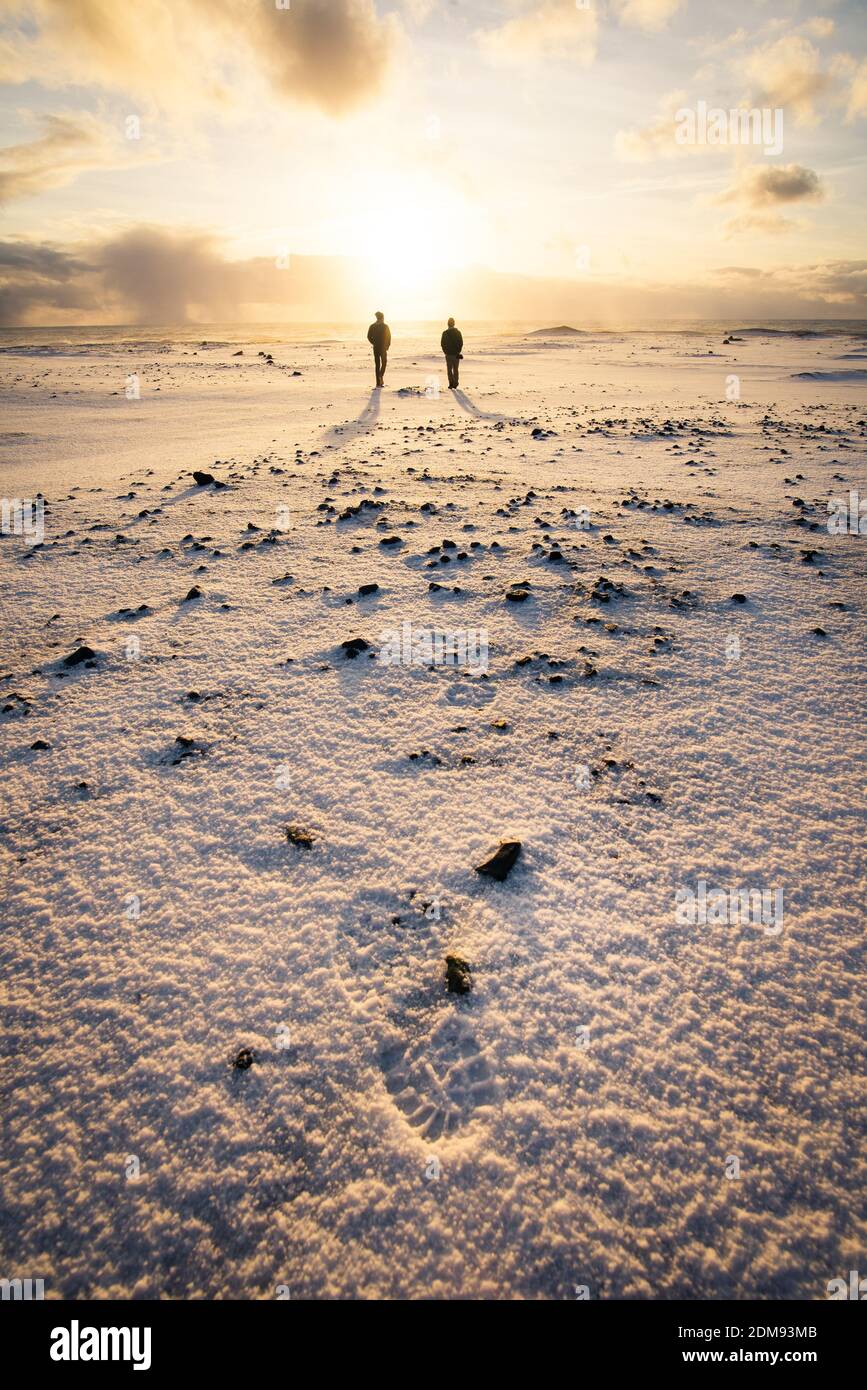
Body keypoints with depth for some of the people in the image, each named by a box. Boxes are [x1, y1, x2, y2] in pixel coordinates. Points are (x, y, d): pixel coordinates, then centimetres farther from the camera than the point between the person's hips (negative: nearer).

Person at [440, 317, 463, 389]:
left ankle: (451, 384, -6)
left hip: (449, 354, -2)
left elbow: (442, 344, -5)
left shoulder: (445, 333, -7)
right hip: (456, 354, 2)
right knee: (455, 369, 11)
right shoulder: (458, 332, -1)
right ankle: (455, 385, 9)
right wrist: (458, 351, 8)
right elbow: (461, 343, -1)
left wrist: (445, 351, 7)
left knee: (449, 369, 5)